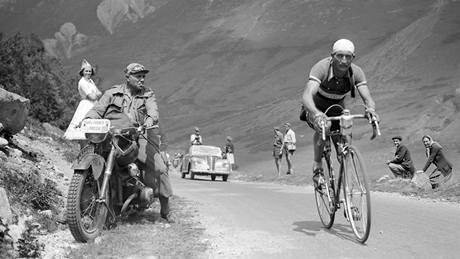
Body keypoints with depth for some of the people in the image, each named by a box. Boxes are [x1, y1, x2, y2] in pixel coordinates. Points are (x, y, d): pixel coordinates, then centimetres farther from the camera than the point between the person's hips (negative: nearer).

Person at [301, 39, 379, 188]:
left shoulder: (356, 72, -23)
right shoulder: (321, 68, -34)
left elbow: (367, 97, -30)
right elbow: (306, 96, -47)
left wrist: (371, 109, -55)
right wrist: (316, 113, -67)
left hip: (337, 109, 3)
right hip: (316, 108, -3)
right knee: (324, 126, -36)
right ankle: (317, 167, -16)